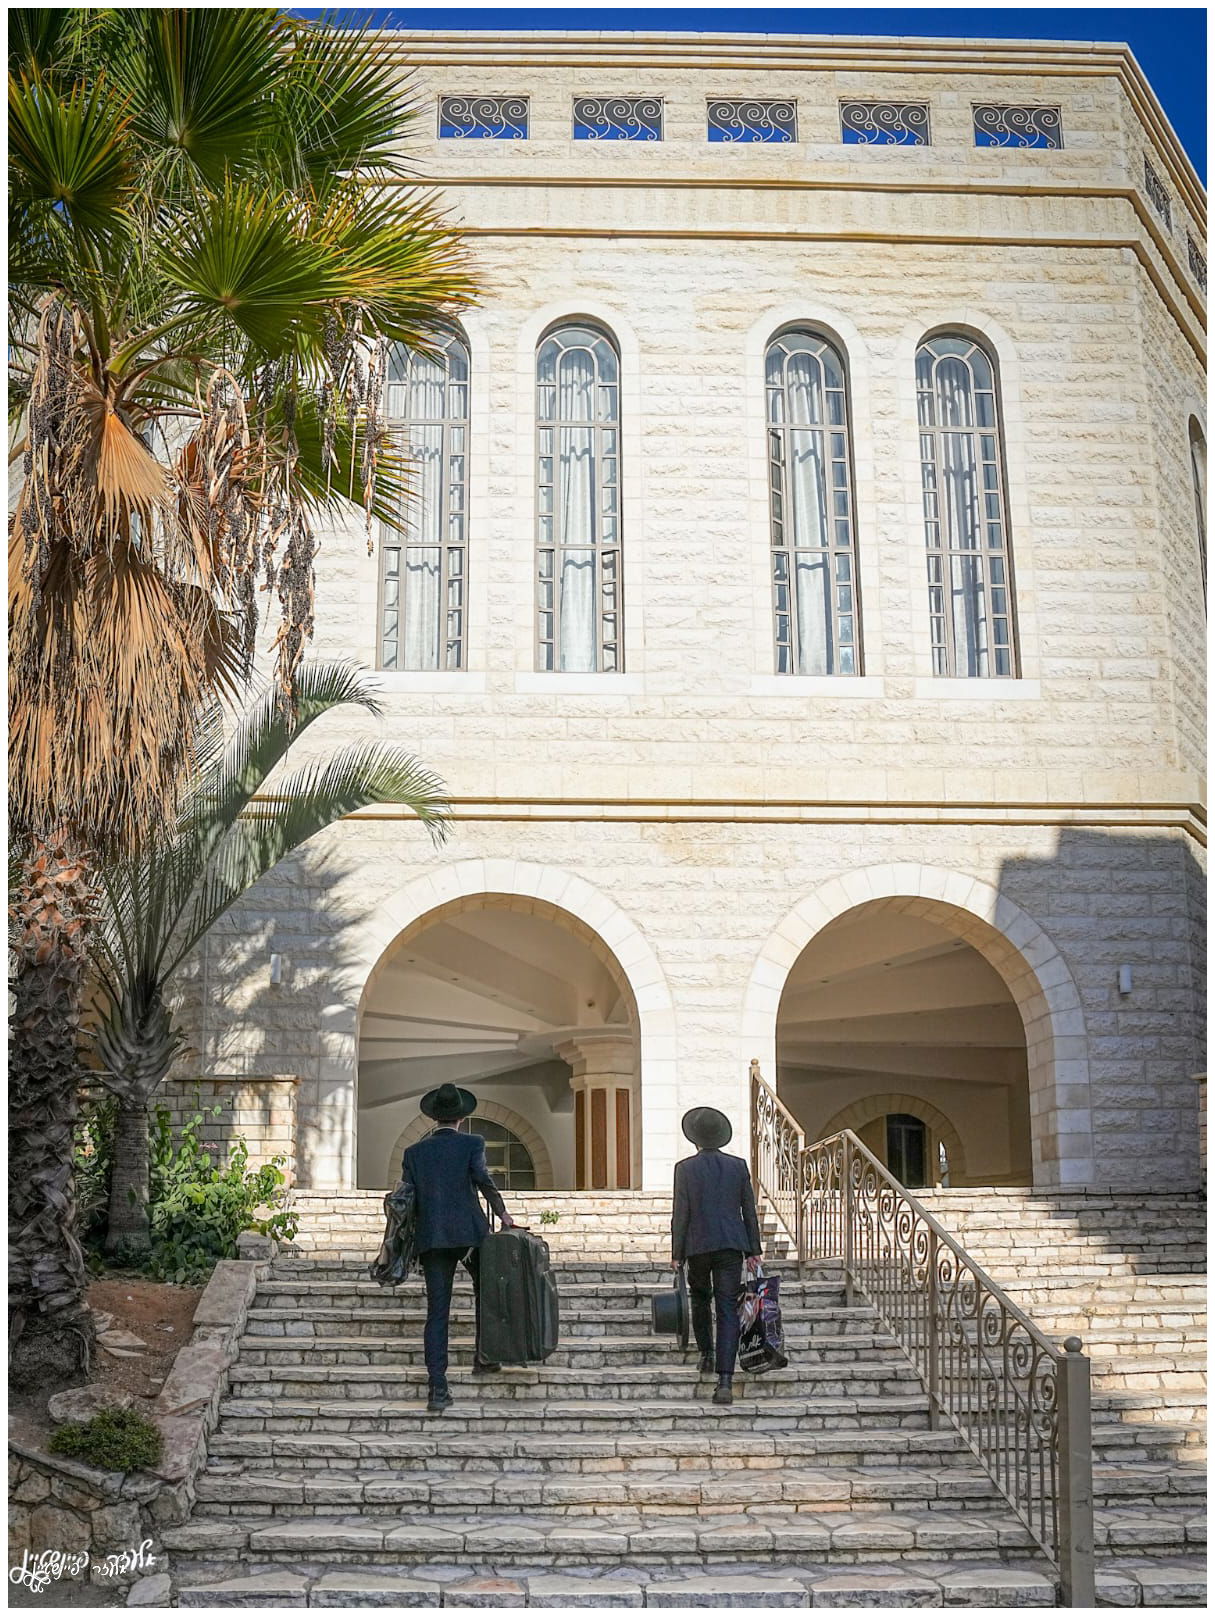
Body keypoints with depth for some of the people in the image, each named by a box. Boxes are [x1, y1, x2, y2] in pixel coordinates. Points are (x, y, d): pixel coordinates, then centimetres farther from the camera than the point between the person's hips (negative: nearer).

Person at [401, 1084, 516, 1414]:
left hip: (431, 1238, 2)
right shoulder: (472, 1143, 2)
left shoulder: (414, 1152, 10)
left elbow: (407, 1200, 8)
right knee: (485, 1291, 24)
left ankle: (438, 1390, -3)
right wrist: (502, 1213, -7)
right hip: (470, 1232, -2)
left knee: (437, 1313, 2)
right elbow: (482, 1178, -15)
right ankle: (483, 1356, 22)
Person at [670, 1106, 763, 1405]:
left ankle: (706, 1355, 31)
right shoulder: (738, 1166, 4)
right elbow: (749, 1211, 6)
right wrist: (754, 1250, 12)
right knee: (728, 1309, -1)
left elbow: (680, 1214, -5)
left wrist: (676, 1254, 0)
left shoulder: (685, 1168, -4)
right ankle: (725, 1380, -9)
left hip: (698, 1246, -1)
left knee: (700, 1299, 25)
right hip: (732, 1245, 1)